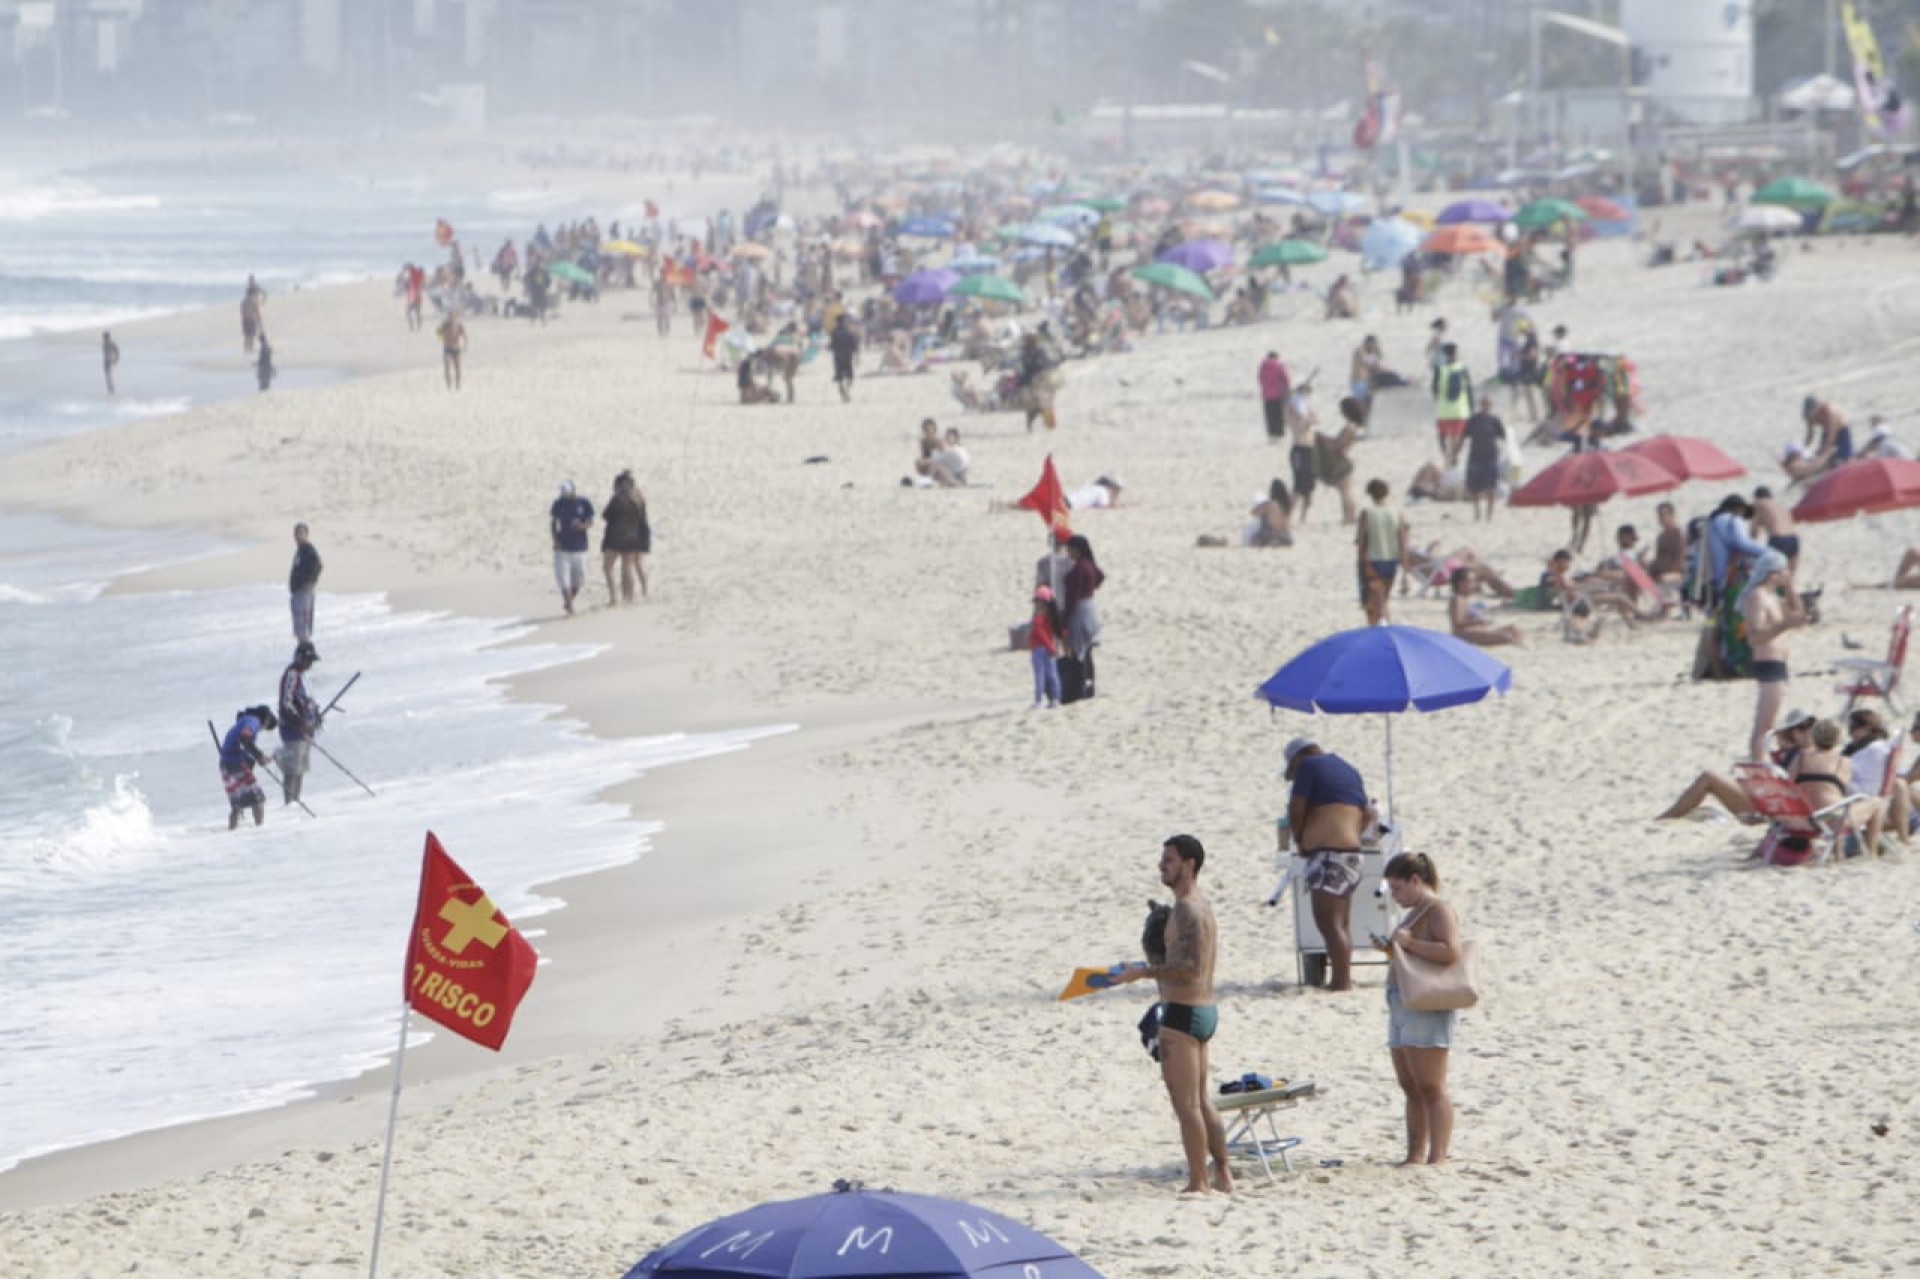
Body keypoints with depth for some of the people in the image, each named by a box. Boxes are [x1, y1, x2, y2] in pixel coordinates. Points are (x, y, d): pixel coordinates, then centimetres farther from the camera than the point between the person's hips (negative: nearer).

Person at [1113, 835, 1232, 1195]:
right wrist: (1154, 972, 19)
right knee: (1201, 1101, 16)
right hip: (1204, 1008, 11)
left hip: (1183, 1012, -11)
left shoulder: (1187, 908, -16)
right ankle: (1222, 1175, 19)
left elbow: (1191, 966, -25)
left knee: (1186, 1104, -7)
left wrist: (1144, 972, -20)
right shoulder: (1202, 905, 16)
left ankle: (1198, 1182, -6)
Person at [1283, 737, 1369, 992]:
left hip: (1327, 851, -9)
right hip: (1351, 850, 9)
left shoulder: (1308, 766, -2)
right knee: (1341, 923, 14)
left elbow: (1296, 809, -7)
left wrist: (1299, 840, 7)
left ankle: (1341, 982, -20)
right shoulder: (1350, 770, 22)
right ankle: (1345, 980, 15)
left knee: (1327, 921, -13)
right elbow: (1365, 814, 26)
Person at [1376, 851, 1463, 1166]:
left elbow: (1450, 952, -24)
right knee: (1411, 1089, 12)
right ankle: (1415, 1155, 16)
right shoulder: (1414, 913, 20)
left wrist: (1408, 942, -20)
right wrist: (1392, 948, 14)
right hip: (1402, 1007, 11)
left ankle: (1437, 1157, -11)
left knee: (1430, 1089, -10)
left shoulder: (1439, 910, -10)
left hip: (1427, 1007, -11)